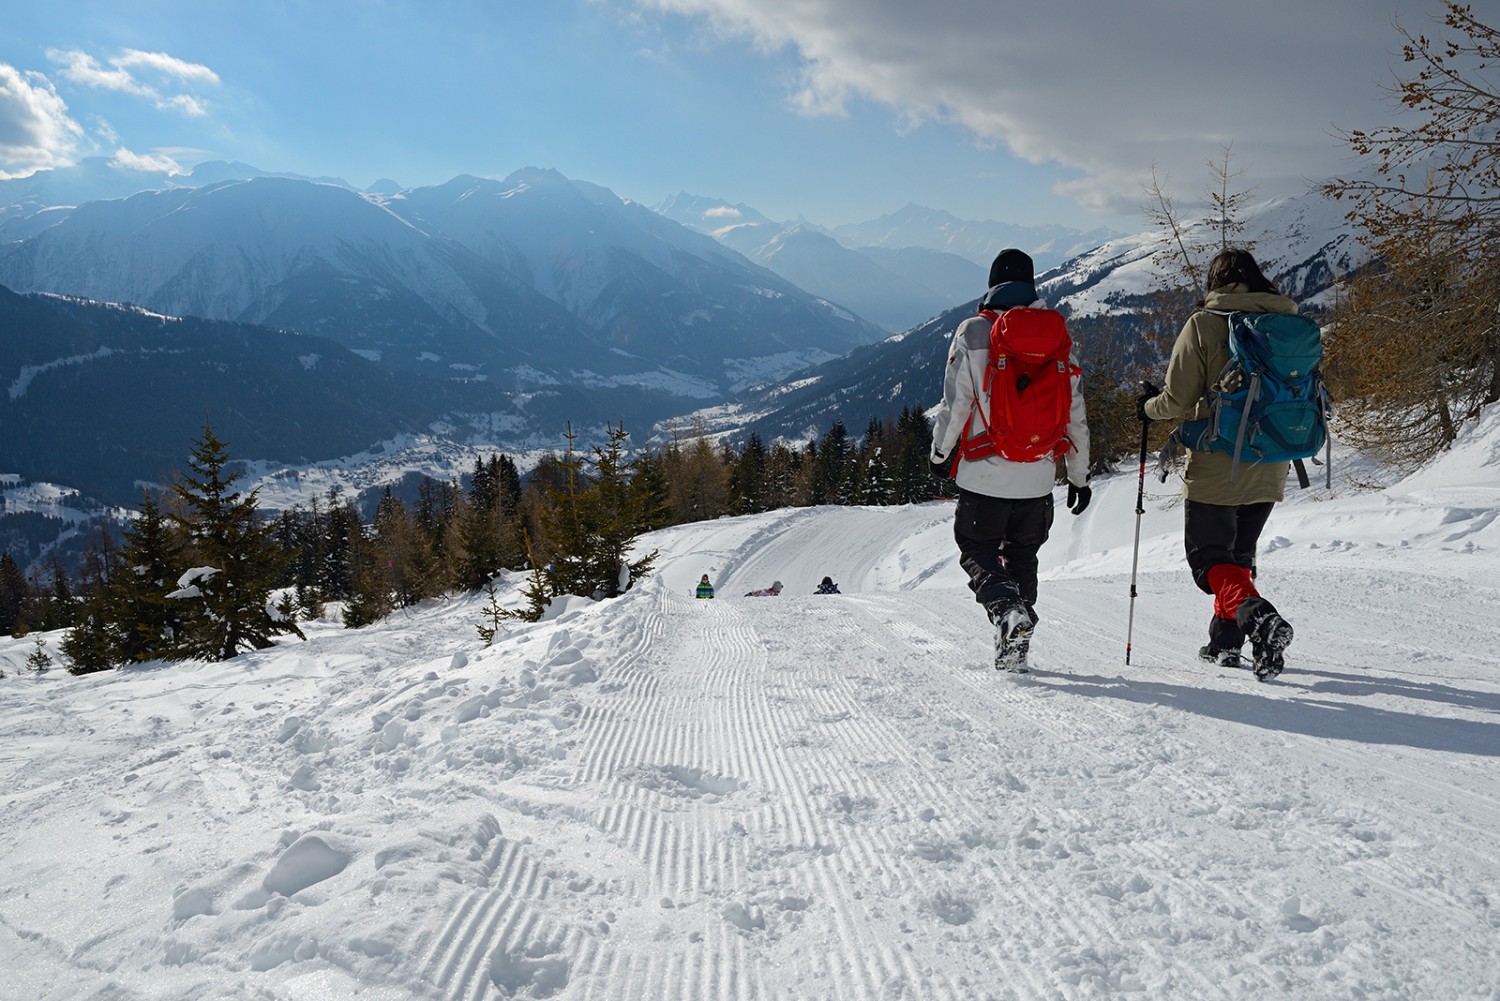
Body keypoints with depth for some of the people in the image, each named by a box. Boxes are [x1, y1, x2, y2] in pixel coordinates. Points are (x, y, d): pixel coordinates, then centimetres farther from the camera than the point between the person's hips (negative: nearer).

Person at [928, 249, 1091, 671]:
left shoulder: (973, 333, -6)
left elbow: (955, 403, -8)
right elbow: (1075, 415, 6)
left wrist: (940, 454, 7)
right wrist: (1079, 476, 14)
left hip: (985, 474, -3)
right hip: (1038, 478, 3)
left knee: (977, 550, 12)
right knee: (1022, 556, 18)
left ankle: (1008, 610, -16)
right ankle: (1014, 649, 16)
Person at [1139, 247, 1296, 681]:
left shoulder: (1204, 324, -10)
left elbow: (1178, 401, -12)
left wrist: (1148, 407, 9)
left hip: (1216, 468, -5)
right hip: (1269, 471, 5)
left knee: (1210, 558, 1)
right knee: (1239, 554, 21)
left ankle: (1256, 615, -24)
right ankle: (1225, 641, 24)